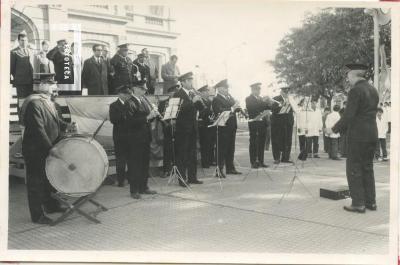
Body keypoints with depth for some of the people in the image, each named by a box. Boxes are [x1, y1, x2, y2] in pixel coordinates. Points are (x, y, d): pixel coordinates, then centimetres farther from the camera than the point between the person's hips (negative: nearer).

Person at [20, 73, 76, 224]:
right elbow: (37, 130, -26)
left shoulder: (48, 102, 10)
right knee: (36, 183, 2)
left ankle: (51, 206, 37)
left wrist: (66, 126, -1)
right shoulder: (33, 103, -21)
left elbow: (55, 121, 19)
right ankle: (37, 215, 13)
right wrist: (49, 148, -28)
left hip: (50, 149, 10)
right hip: (36, 152, -9)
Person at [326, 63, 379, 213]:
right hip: (372, 135, 8)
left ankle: (358, 203, 2)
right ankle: (370, 202, 19)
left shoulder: (355, 91, -14)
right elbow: (371, 113, 15)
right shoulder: (373, 90, 12)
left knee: (354, 169, 0)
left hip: (357, 136, -8)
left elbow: (348, 116, -18)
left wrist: (334, 129, -6)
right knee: (367, 168, 15)